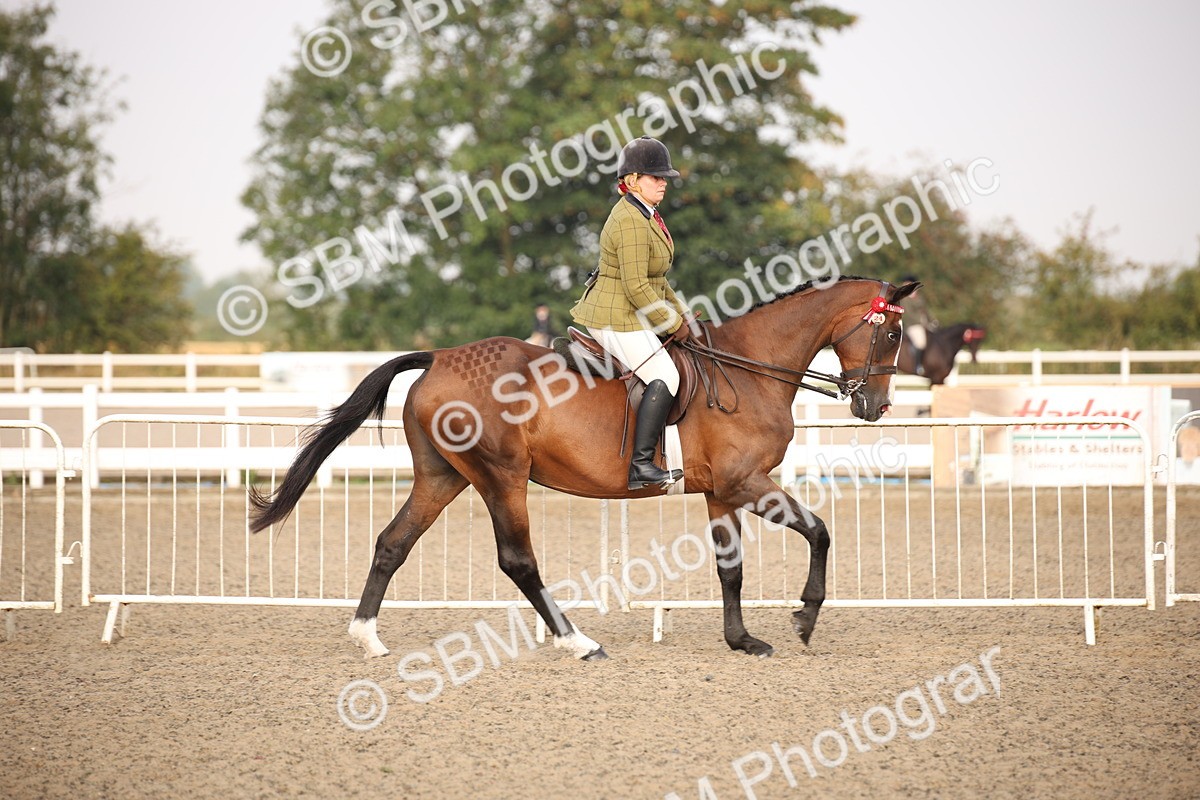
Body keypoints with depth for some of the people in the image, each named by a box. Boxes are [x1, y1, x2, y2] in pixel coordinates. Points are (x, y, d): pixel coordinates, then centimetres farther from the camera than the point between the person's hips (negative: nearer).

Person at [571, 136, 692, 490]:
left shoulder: (645, 215, 14)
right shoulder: (631, 222, -21)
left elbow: (654, 278, 22)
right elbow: (636, 288, -25)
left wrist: (679, 314, 13)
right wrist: (673, 323, -15)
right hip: (618, 320, -11)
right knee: (664, 377, -20)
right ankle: (641, 464, -23)